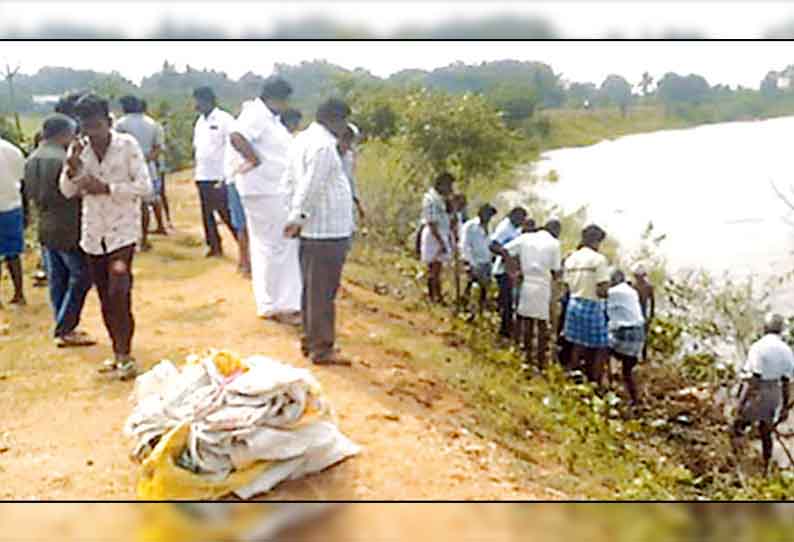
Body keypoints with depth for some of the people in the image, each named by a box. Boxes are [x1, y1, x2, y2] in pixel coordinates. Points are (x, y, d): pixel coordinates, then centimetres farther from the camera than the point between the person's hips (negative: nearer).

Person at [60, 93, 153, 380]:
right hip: (93, 232, 4)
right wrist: (72, 166, -17)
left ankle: (125, 354, -7)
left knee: (118, 292, -17)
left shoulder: (127, 145, -10)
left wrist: (107, 188, -22)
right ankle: (118, 351, 26)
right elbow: (68, 191, 1)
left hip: (123, 229, -4)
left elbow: (145, 186, -14)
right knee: (105, 298, 12)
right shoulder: (78, 149, 0)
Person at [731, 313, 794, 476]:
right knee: (766, 433, 19)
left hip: (756, 395, -6)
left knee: (738, 428, 11)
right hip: (774, 394, 6)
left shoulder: (759, 347, -18)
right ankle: (765, 470, 26)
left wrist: (741, 403, -17)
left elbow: (753, 379, -21)